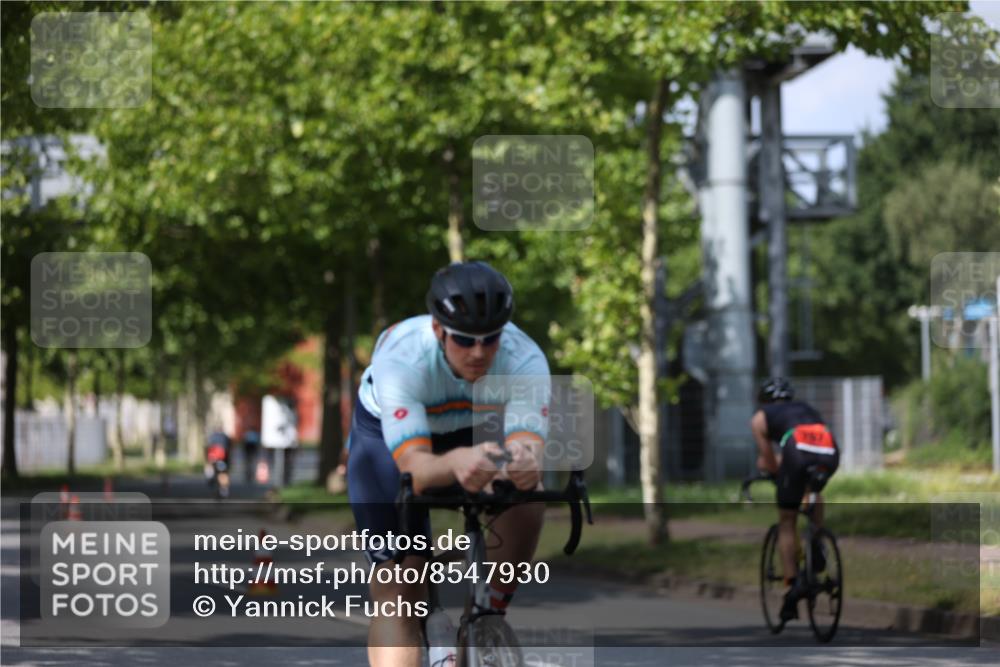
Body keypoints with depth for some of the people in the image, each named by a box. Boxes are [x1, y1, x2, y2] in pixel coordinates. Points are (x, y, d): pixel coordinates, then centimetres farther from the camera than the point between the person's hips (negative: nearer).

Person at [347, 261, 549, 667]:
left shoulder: (525, 359, -33)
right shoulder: (400, 359, -39)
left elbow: (530, 444, -44)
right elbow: (414, 469, -48)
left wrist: (526, 462, -69)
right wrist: (456, 463, -71)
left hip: (474, 431, 2)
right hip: (387, 434, -2)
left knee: (525, 496, -30)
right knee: (398, 591, -13)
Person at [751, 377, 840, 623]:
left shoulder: (760, 418, 29)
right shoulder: (809, 409, 40)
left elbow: (769, 462, 25)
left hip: (798, 451, -3)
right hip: (830, 453, 3)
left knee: (787, 522, 13)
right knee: (814, 493, 37)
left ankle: (792, 585, 3)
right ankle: (816, 546, 19)